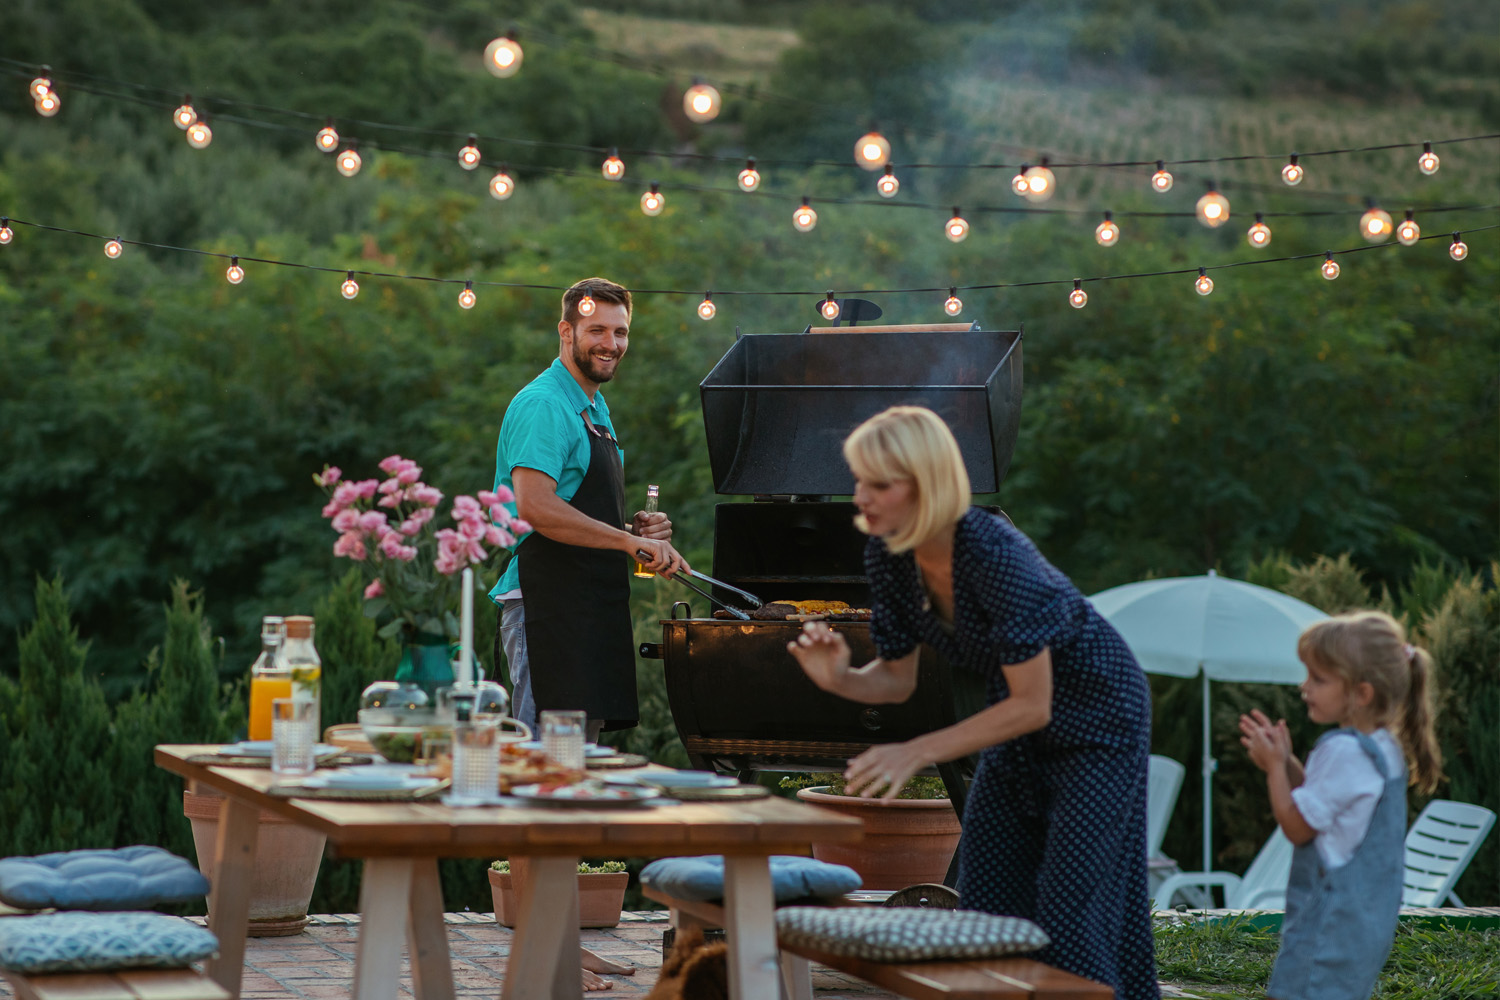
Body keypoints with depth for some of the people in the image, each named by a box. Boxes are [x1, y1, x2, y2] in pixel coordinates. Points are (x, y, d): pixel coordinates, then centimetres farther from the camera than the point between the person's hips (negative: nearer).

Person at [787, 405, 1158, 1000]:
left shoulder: (996, 555, -33)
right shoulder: (886, 552, -11)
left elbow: (1032, 705, -29)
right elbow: (897, 680, -1)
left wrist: (918, 753, -32)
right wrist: (838, 679, -22)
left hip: (1096, 721, -7)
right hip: (1018, 729, 7)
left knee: (1069, 918, -11)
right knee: (987, 912, 5)